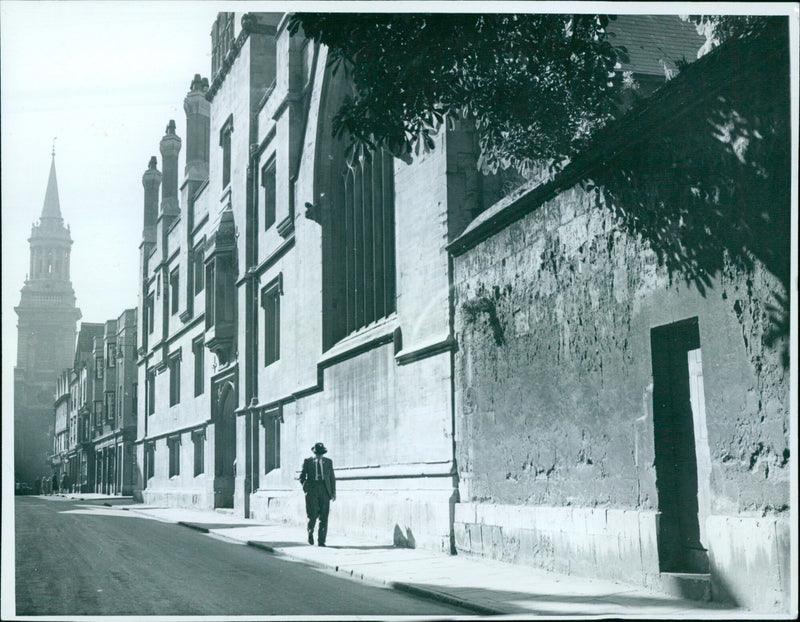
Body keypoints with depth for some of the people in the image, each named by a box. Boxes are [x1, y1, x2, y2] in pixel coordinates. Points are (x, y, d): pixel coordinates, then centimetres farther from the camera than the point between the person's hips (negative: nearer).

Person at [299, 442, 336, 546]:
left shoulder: (328, 462, 12)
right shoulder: (307, 461, 8)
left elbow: (332, 478, 14)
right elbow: (302, 477, 13)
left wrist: (333, 492, 6)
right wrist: (306, 487, -2)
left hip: (324, 490, 2)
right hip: (312, 489, -2)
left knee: (324, 516, -3)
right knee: (313, 513, -13)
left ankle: (321, 541, 1)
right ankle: (310, 531, 15)